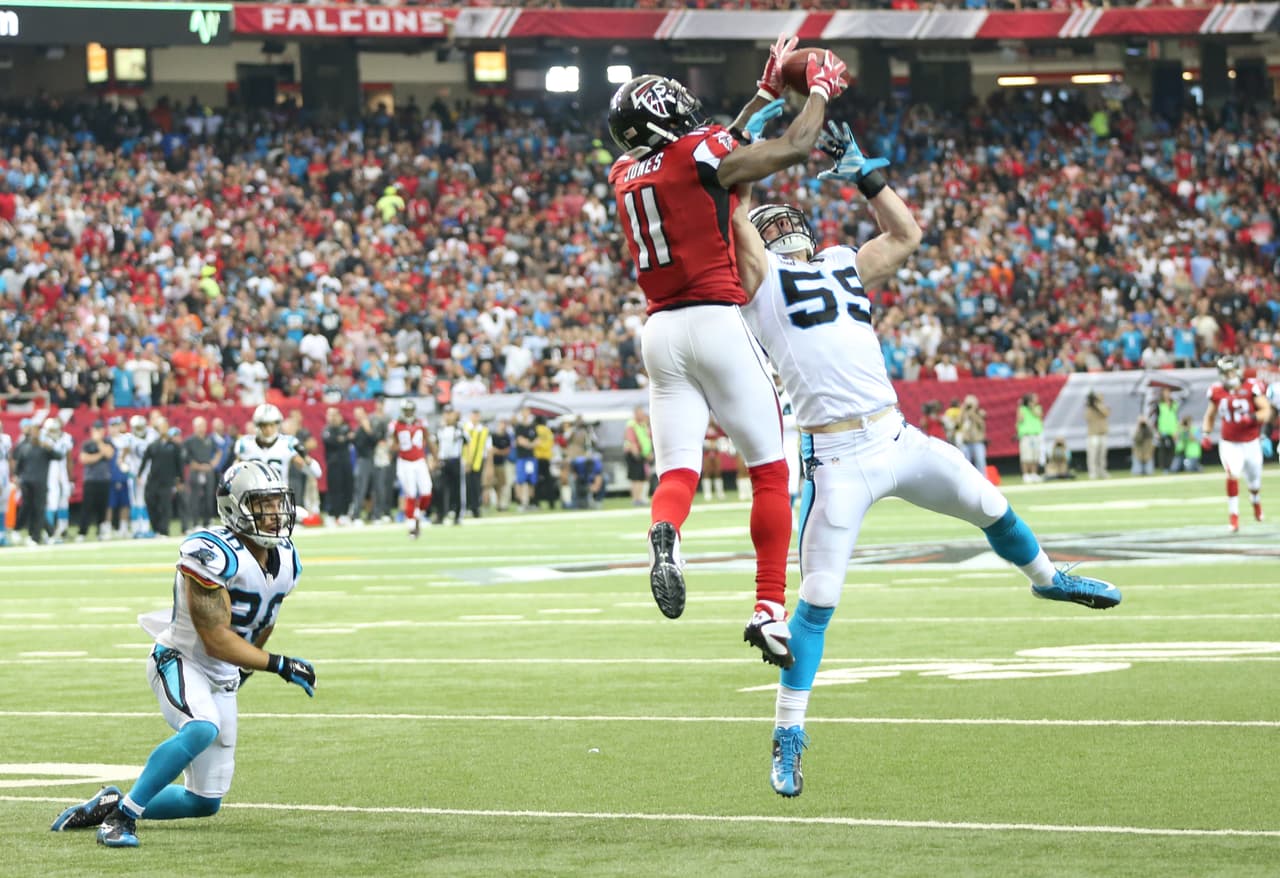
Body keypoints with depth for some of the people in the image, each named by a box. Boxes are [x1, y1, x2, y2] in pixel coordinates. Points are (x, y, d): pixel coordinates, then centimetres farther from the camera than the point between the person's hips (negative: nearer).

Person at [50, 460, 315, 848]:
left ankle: (108, 805, 24)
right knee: (204, 727, -39)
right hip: (179, 661, -8)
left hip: (223, 680, 8)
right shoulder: (213, 554, -24)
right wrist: (281, 666, -24)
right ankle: (121, 814, -27)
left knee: (206, 802, 7)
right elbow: (217, 641, -25)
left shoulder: (286, 562, 1)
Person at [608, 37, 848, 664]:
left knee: (677, 469, 1)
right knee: (770, 468, 4)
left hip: (660, 331, 6)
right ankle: (770, 608, -1)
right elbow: (795, 148, -2)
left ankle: (664, 533, -34)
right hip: (715, 323, -6)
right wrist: (820, 89, 14)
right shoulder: (699, 156, -6)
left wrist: (767, 91, 32)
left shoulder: (626, 175, 14)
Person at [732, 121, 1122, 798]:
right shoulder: (760, 278, 2)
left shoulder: (844, 266, 20)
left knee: (989, 506, 18)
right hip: (836, 459, -6)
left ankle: (1045, 578, 49)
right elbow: (730, 203, -9)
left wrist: (861, 171, 21)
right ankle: (788, 737, 2)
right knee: (818, 600, -7)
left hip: (897, 438, 6)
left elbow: (905, 234, 27)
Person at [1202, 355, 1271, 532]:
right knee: (1232, 474, -25)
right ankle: (1233, 515, -15)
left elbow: (1266, 412, -15)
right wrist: (1205, 434, -2)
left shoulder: (1252, 388, -13)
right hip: (1229, 444, 0)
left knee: (1254, 482, 16)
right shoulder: (1218, 392, -4)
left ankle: (1256, 501, 53)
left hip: (1251, 443, 0)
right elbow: (1210, 416, 12)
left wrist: (1252, 418, -33)